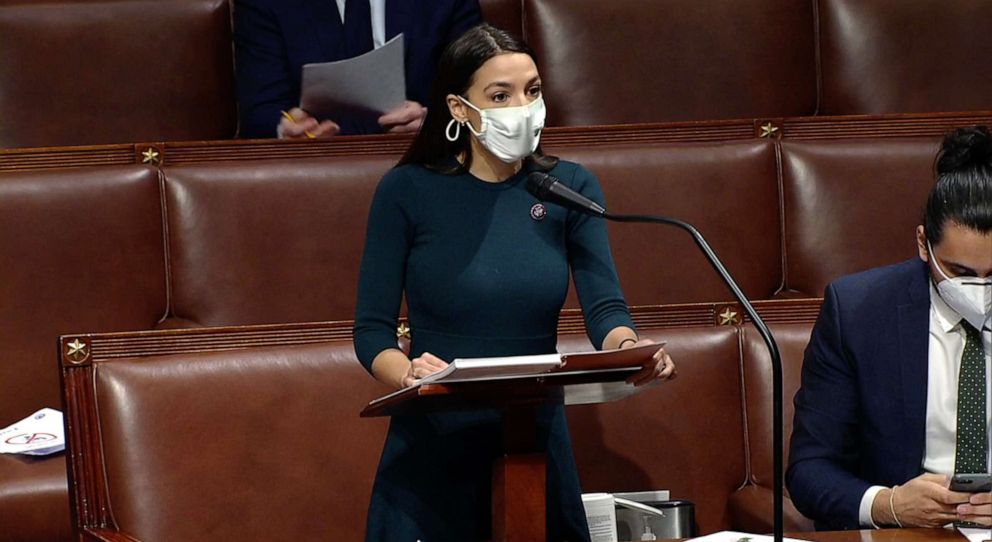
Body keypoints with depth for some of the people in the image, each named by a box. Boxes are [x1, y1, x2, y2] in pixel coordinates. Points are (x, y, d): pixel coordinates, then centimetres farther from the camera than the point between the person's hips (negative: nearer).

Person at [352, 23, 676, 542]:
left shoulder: (571, 187, 2)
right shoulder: (406, 191, -5)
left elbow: (605, 307, -8)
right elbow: (371, 331, -6)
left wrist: (629, 348, -31)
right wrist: (408, 372, -27)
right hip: (433, 449, -2)